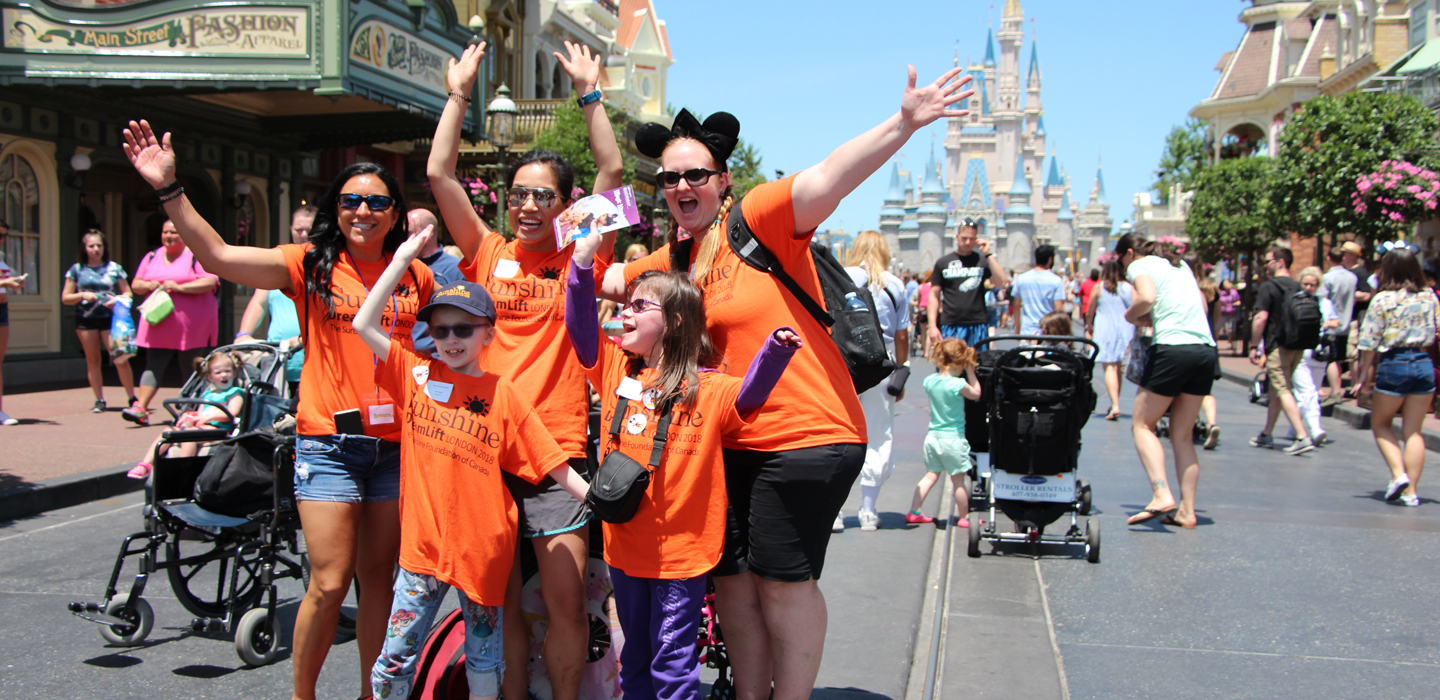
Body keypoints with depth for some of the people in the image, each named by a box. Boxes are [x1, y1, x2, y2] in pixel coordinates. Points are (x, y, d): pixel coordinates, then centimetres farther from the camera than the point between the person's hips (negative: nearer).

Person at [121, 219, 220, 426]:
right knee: (154, 366, -2)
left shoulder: (197, 255, -1)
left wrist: (179, 287, -20)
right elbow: (136, 284, 18)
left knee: (194, 369, 3)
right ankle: (140, 408, -7)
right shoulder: (152, 257, 17)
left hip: (192, 328, -4)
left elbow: (211, 282, -14)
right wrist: (148, 285, -6)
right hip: (158, 327, 4)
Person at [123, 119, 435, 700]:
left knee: (378, 577, 11)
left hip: (396, 444, 3)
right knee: (329, 583, -4)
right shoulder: (311, 266, 1)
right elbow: (218, 256, -10)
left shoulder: (416, 278, 8)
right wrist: (169, 189, -17)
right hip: (329, 443, -3)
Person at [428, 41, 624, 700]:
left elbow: (612, 171, -2)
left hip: (558, 447, -2)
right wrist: (458, 94, 4)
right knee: (497, 600, 10)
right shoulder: (488, 253, 8)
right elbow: (439, 174, 4)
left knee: (566, 598, -1)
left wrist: (590, 92, -1)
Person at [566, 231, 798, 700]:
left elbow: (748, 395, -22)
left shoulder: (706, 387, -10)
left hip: (681, 551, -5)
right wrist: (584, 257, -10)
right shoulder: (615, 369, 4)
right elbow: (580, 323, 0)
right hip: (625, 543, 5)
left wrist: (775, 352, -39)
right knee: (635, 656, 21)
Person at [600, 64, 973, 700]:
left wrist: (903, 123, -37)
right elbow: (603, 282, 27)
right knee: (730, 578, 15)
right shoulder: (670, 261, 11)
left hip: (807, 435, -7)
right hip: (731, 443, 7)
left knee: (780, 578, 0)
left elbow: (826, 180, -25)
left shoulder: (760, 219, -9)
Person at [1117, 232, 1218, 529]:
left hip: (1173, 347, -7)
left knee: (1142, 424, 4)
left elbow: (1147, 297, -18)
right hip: (1206, 349, 7)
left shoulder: (1140, 265, 2)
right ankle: (1187, 510, 7)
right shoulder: (1180, 265, 24)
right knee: (1183, 436, 13)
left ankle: (1162, 495, -13)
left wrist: (1131, 314, 2)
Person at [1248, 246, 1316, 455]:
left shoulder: (1269, 287, -9)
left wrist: (1254, 346, -11)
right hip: (1297, 347, 8)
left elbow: (1261, 318, -16)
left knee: (1283, 392, -8)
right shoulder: (1298, 288, 12)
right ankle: (1266, 435, 25)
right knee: (1275, 390, 17)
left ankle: (1302, 438, -17)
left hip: (1278, 347, -8)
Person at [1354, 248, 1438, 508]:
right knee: (1413, 430, 9)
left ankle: (1398, 474, -3)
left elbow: (1370, 340, -6)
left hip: (1394, 364, -3)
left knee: (1380, 423, 15)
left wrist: (1366, 371, 2)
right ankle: (1410, 490, 6)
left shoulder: (1383, 299, -5)